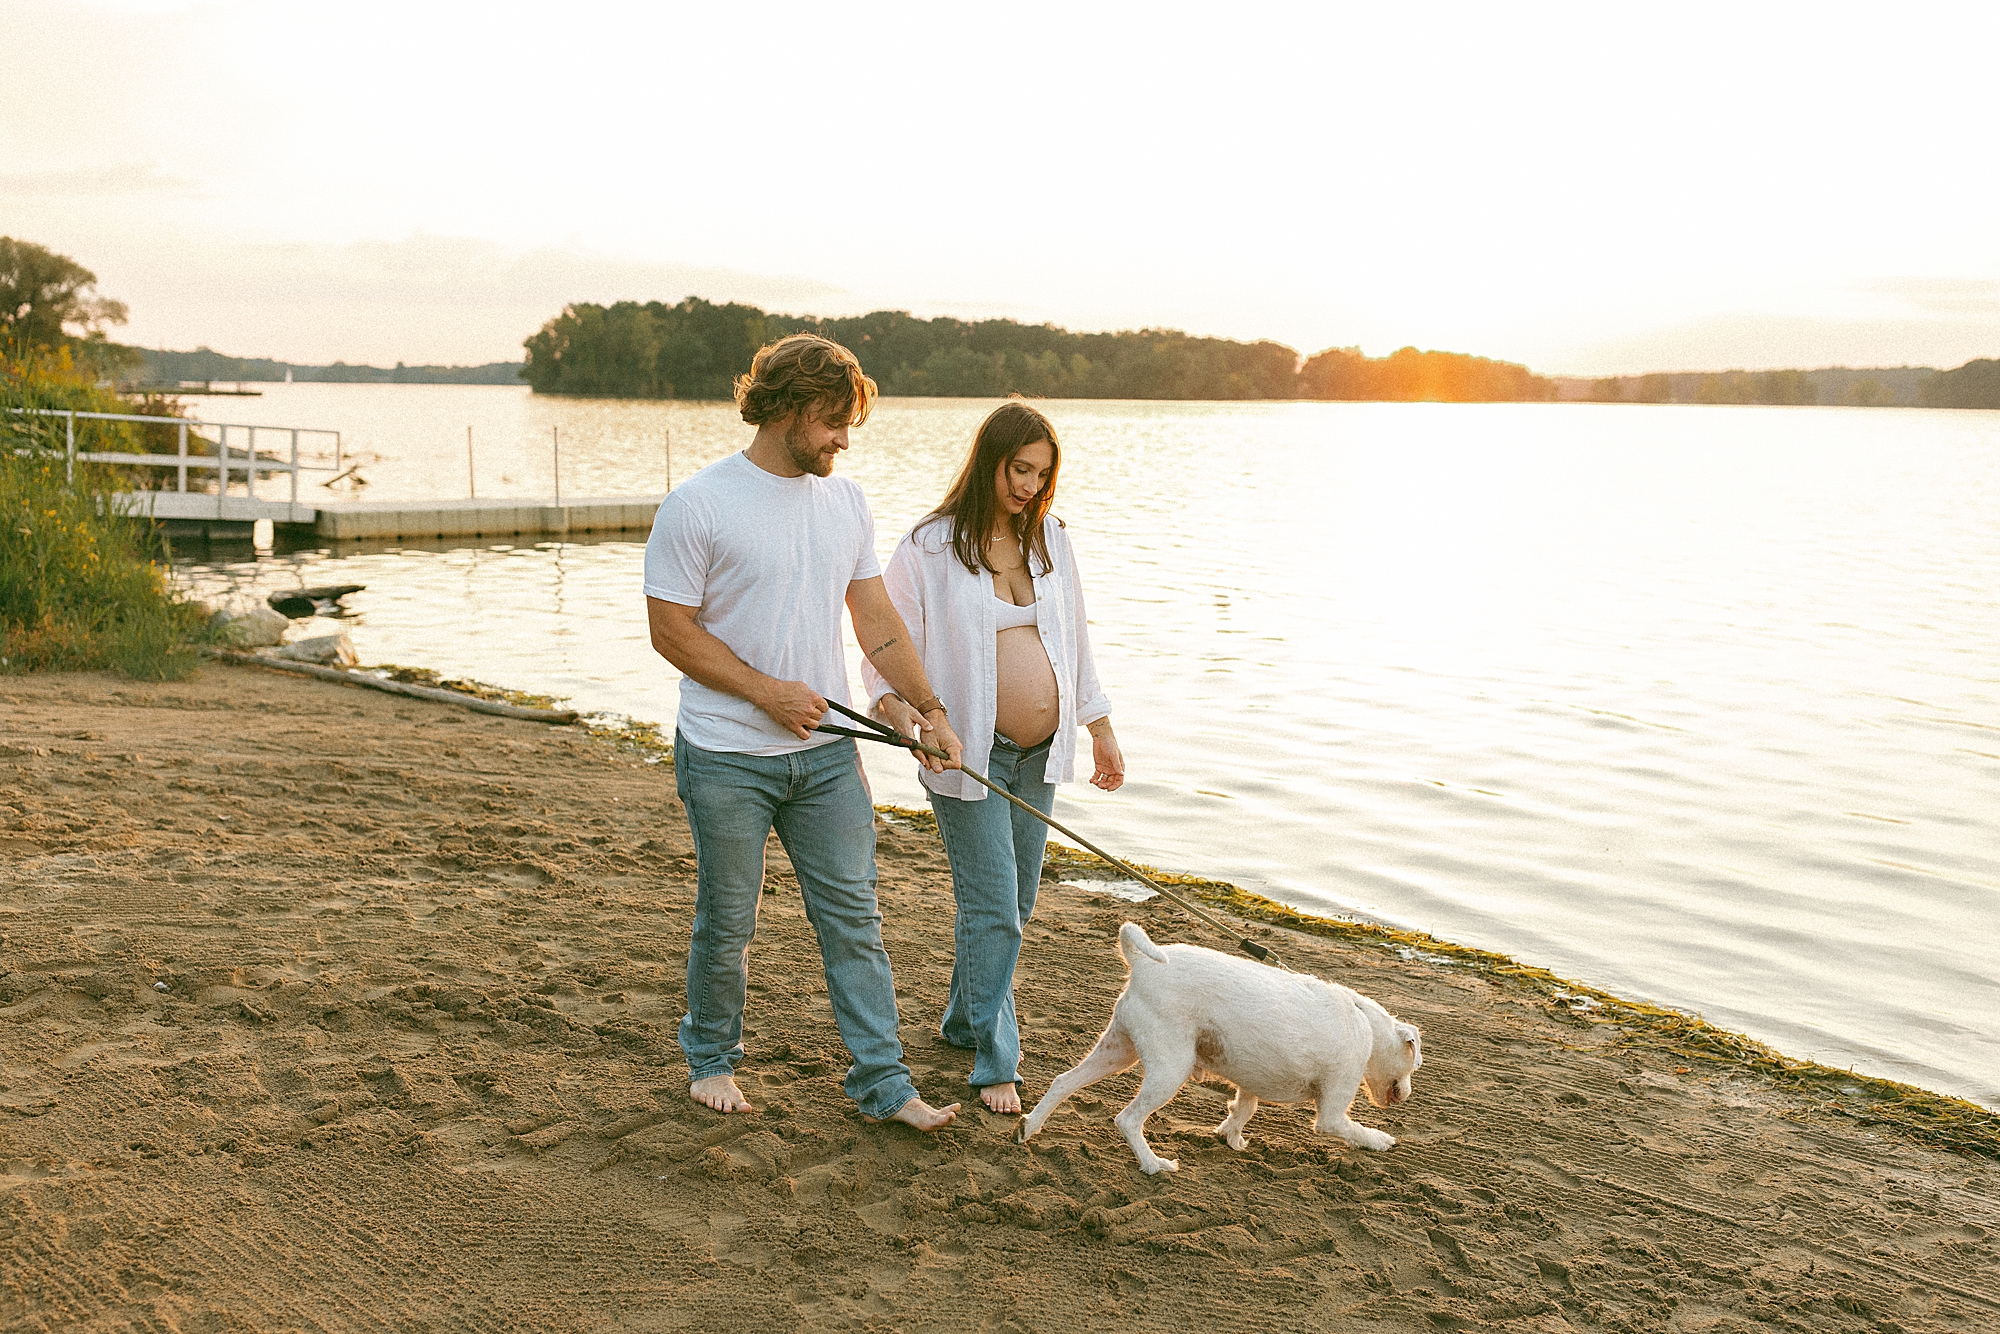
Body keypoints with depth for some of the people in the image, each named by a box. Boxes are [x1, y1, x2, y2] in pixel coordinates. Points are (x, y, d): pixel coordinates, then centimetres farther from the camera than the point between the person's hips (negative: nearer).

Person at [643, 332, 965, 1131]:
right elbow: (670, 629, -10)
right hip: (726, 760, -4)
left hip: (827, 752, 5)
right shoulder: (698, 506, -11)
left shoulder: (846, 502, 6)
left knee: (853, 917, 6)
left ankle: (883, 1082, 15)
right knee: (726, 923, 10)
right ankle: (711, 1058, 33)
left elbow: (876, 619, 10)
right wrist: (767, 691, -15)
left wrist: (930, 708, 3)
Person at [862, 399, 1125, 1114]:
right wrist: (896, 707, -26)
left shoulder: (1050, 538, 8)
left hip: (1038, 755, 6)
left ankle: (966, 1019, 33)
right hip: (969, 754, -6)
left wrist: (1100, 728, 16)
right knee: (991, 909, -5)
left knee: (1015, 902, 13)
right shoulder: (929, 547, -9)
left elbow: (1074, 640, 16)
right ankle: (995, 1060, 9)